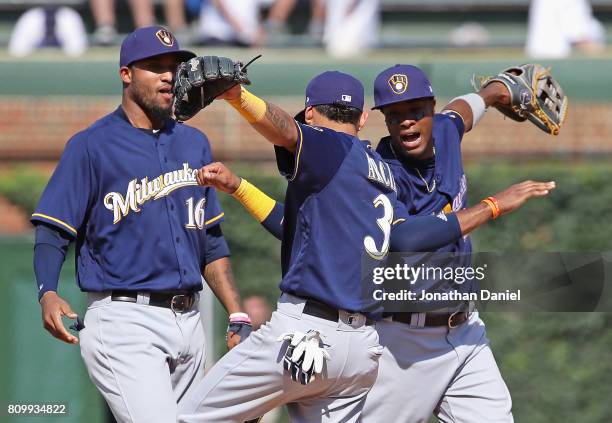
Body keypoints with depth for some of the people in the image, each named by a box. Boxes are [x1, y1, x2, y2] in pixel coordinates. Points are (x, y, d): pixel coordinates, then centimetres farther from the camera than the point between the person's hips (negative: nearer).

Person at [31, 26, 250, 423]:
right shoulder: (90, 146, -2)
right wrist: (48, 294, -26)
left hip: (189, 322, 7)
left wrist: (238, 317, 10)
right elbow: (52, 233, -7)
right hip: (126, 320, -7)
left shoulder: (194, 144, 16)